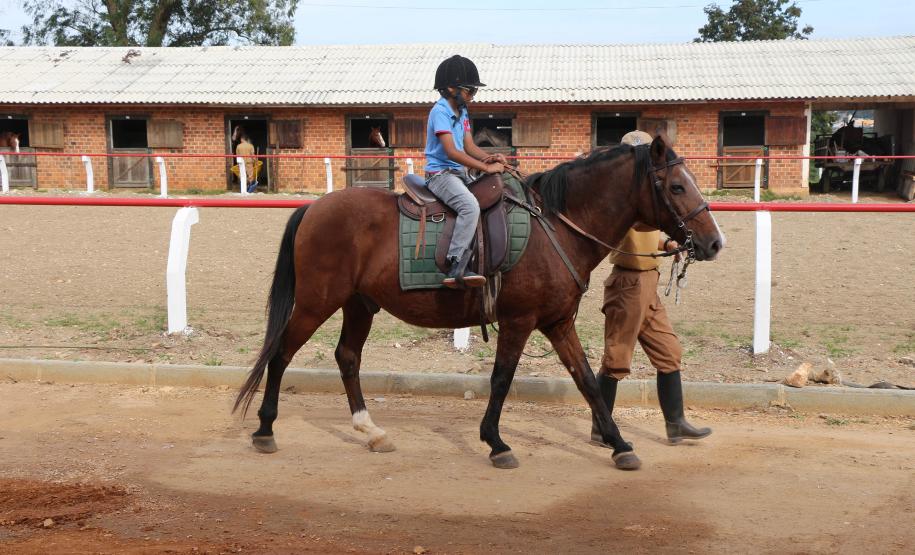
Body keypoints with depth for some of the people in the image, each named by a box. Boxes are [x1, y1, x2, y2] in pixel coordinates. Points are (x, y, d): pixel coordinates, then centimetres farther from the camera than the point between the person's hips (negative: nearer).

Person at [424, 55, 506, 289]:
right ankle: (456, 269, -35)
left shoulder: (462, 111, 15)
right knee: (470, 206, -32)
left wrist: (490, 158, -9)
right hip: (440, 173, -10)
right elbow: (451, 151, -22)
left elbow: (469, 146, 11)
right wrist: (486, 167, -23)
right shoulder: (440, 111, -13)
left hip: (459, 173, 10)